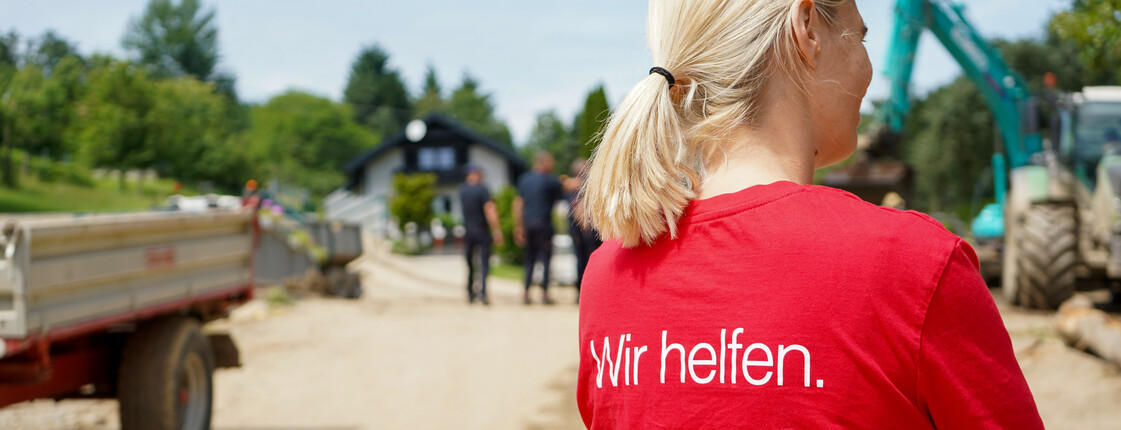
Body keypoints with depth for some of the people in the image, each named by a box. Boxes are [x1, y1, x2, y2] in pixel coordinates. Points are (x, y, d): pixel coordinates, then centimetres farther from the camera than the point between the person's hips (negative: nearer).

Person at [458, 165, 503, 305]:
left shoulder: (462, 189, 6)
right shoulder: (482, 190, -10)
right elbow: (489, 211, -16)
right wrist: (496, 231, -16)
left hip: (467, 230, 5)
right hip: (482, 229, -5)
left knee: (470, 263, 14)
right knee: (484, 262, -5)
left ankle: (470, 293, 16)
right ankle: (482, 292, -20)